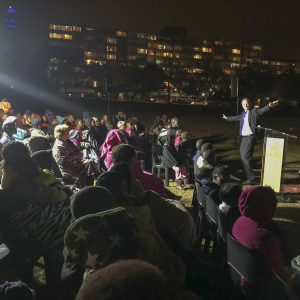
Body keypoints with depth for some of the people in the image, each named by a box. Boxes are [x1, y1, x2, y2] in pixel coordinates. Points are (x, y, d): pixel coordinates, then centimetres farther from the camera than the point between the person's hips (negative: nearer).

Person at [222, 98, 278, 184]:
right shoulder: (243, 114, 16)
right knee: (242, 157, 14)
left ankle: (251, 177, -6)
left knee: (245, 157, -14)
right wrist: (227, 118, 52)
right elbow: (236, 117, 36)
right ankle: (246, 174, 29)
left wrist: (269, 106, -45)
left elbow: (262, 110, -24)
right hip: (243, 137, 8)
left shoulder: (254, 111, -5)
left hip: (250, 137, -8)